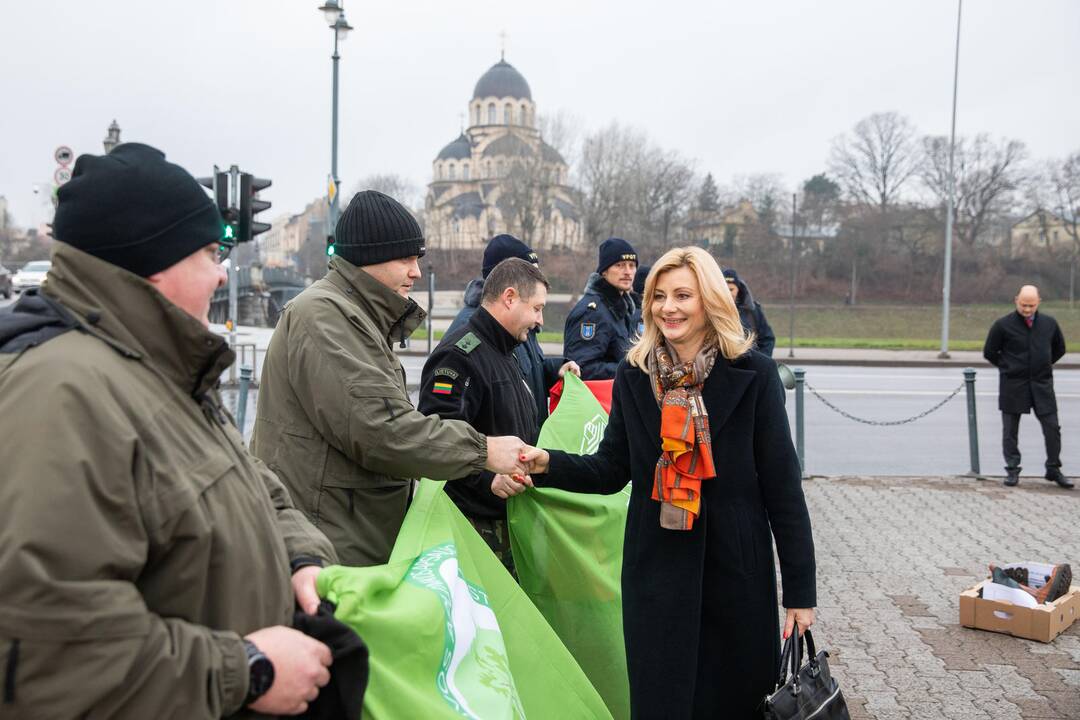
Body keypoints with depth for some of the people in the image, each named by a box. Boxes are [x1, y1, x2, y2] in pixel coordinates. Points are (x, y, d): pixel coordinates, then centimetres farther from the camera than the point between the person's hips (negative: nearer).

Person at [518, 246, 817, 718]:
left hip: (737, 569, -1)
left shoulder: (753, 374, -6)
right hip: (656, 569, 2)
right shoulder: (633, 375, 3)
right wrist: (548, 464, -14)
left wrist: (800, 589, -5)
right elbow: (611, 470, 5)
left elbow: (782, 484, -5)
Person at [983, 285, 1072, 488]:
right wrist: (1008, 367, 4)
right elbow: (989, 353, 2)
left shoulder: (1049, 323, 3)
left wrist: (1044, 365, 12)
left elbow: (1059, 349, 19)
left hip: (1042, 384, 2)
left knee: (1052, 427, 1)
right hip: (1013, 385, -2)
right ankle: (1012, 470, 14)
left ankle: (1053, 470, 13)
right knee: (1010, 430, 4)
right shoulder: (1003, 325, -7)